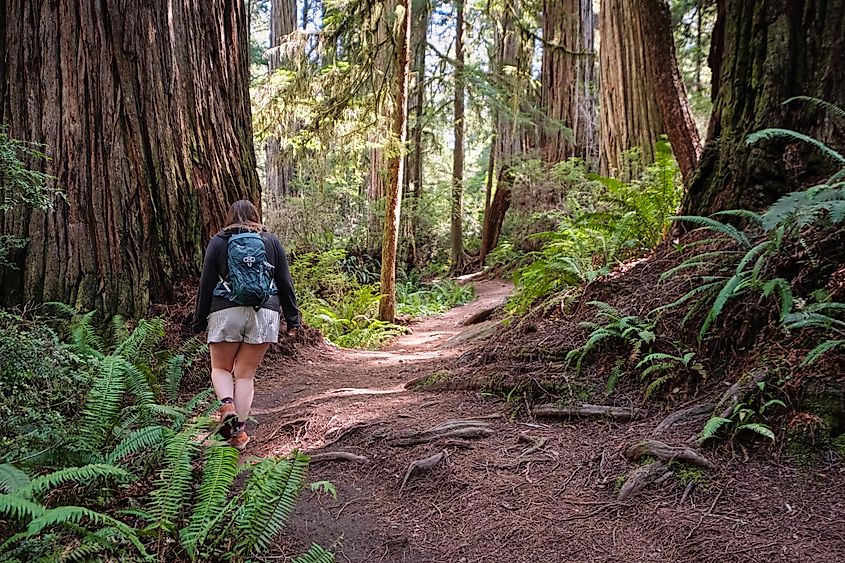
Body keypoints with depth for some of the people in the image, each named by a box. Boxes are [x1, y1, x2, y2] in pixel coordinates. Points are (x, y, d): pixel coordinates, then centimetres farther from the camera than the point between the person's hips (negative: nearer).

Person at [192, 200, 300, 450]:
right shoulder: (271, 241, 9)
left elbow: (206, 284, 4)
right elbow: (285, 283, 9)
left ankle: (227, 406, -12)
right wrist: (292, 318, 14)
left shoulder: (218, 241, 5)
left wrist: (199, 321, 11)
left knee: (220, 368, 15)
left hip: (226, 312, -1)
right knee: (246, 373, 8)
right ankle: (239, 431, 6)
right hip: (264, 313, 2)